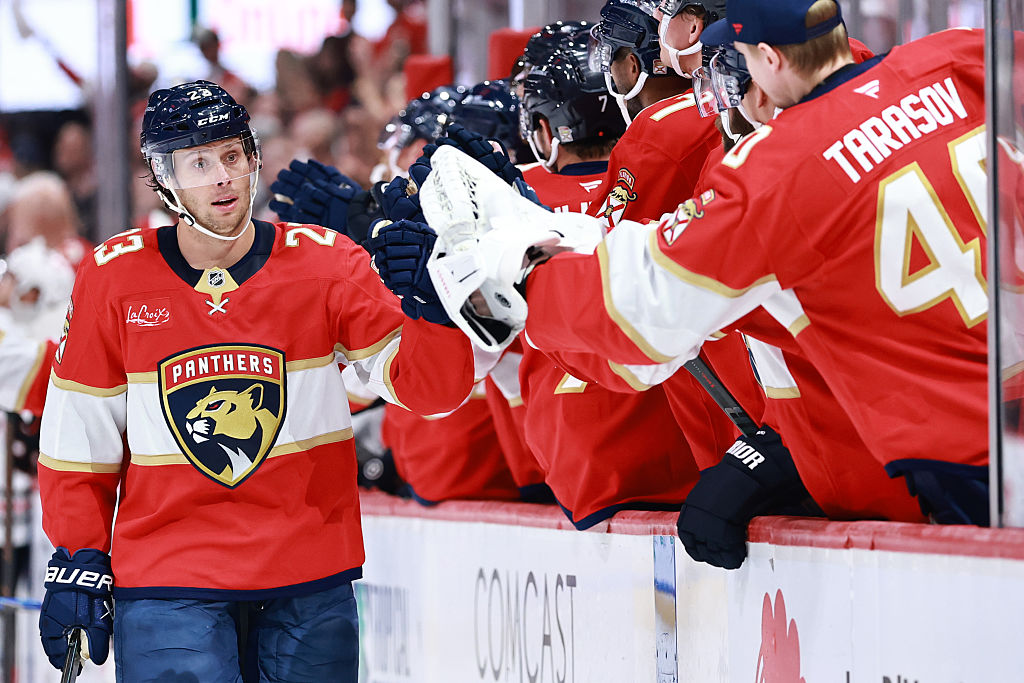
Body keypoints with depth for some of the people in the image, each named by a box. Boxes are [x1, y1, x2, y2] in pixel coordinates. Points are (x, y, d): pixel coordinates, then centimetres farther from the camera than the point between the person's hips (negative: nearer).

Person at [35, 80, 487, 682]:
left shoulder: (326, 262, -2)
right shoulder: (113, 277, -2)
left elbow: (430, 386, -8)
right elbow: (80, 436, 5)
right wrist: (78, 560, 3)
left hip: (311, 586, 1)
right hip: (166, 581, -1)